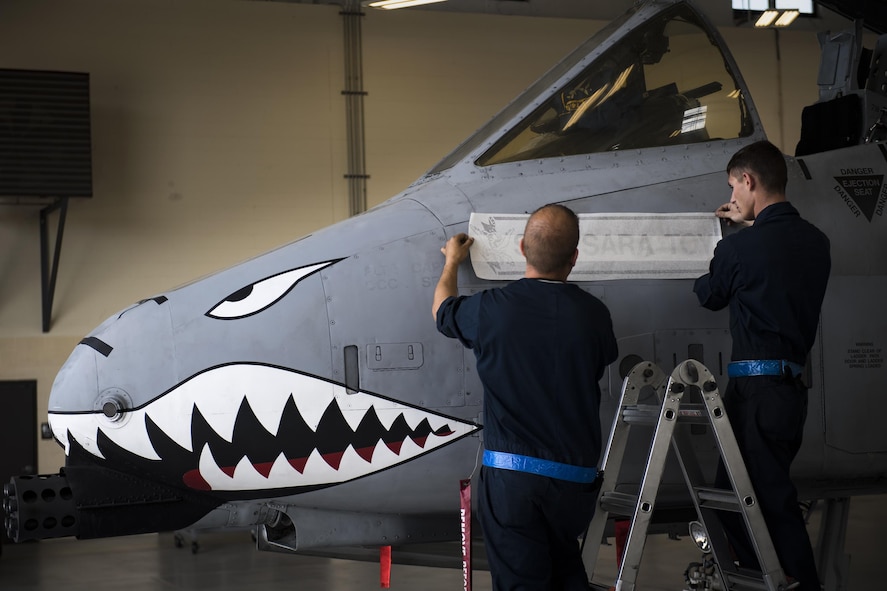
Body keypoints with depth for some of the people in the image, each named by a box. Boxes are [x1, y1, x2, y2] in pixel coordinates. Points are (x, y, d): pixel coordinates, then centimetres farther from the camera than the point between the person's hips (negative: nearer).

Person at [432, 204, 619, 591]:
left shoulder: (491, 309, -9)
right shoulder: (593, 315, -6)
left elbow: (442, 311, 15)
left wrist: (452, 262, 36)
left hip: (509, 475, -2)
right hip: (575, 478, 2)